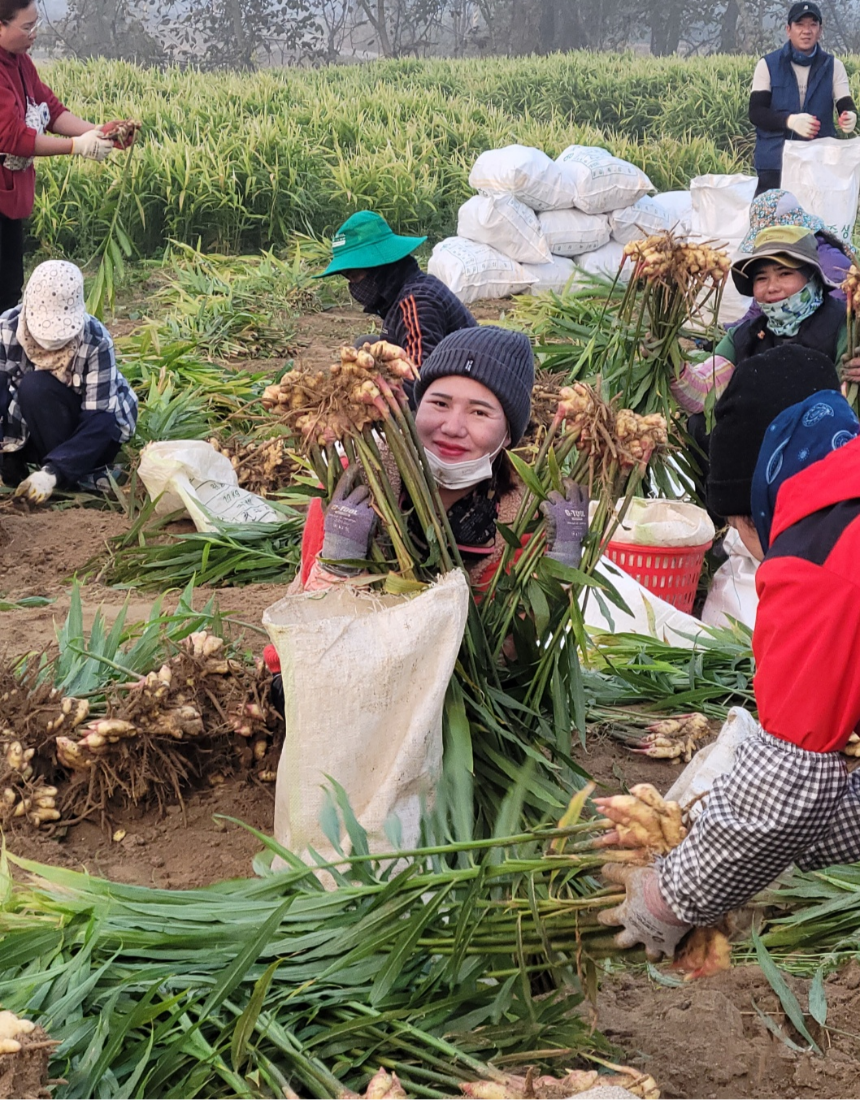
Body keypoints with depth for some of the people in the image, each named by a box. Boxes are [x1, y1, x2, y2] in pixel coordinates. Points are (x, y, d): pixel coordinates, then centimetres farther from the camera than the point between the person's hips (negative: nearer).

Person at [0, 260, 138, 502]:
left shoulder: (96, 341, -27)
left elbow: (98, 420, -30)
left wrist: (52, 472, -42)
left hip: (95, 428, -3)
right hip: (32, 429, 3)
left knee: (36, 386, -31)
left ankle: (76, 476, -18)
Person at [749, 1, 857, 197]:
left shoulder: (833, 66, 6)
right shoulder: (767, 65, 2)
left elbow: (846, 105, -4)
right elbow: (756, 113, -6)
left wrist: (850, 117, -29)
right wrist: (790, 121, -23)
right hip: (775, 164, -1)